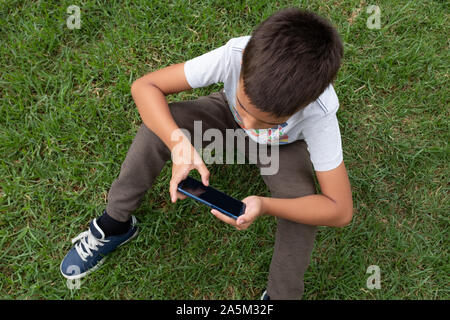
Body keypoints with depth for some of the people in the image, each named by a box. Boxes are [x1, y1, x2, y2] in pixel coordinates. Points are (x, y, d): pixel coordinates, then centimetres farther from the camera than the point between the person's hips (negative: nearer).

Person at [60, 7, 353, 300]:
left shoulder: (320, 113, -39)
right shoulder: (235, 54, -38)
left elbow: (341, 210, -32)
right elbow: (145, 86, -31)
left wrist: (265, 206, -47)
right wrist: (179, 143, -47)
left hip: (282, 146, -1)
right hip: (227, 114, 2)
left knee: (303, 203, -31)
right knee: (157, 124, -24)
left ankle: (280, 293, -5)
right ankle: (115, 224, -3)